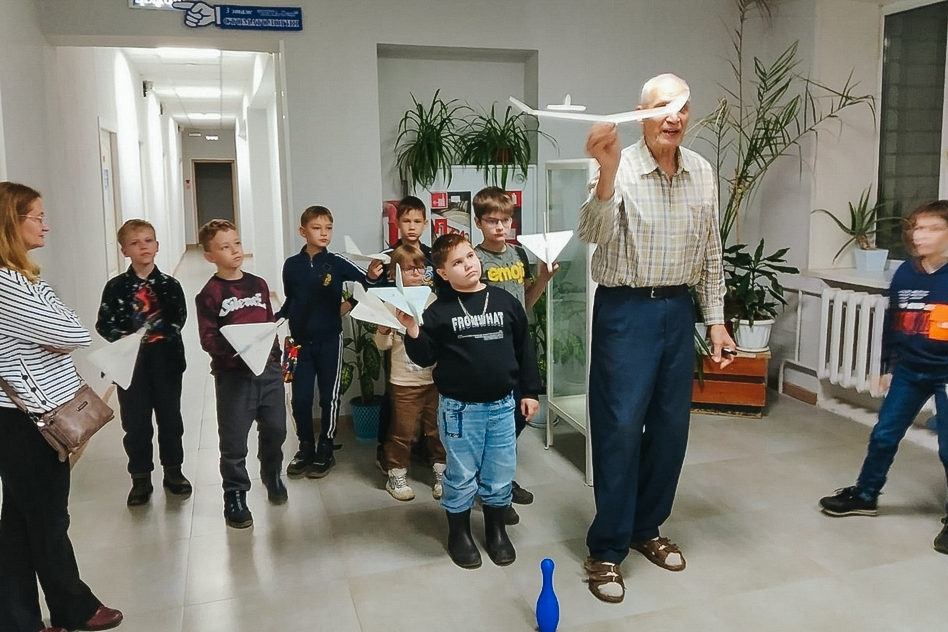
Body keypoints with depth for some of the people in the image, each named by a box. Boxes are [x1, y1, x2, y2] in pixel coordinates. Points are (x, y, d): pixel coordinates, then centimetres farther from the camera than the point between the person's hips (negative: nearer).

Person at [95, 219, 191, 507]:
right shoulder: (116, 286, -1)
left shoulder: (169, 284, 1)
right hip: (130, 362, 0)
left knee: (170, 418, 11)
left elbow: (178, 320, -8)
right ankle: (141, 478, 20)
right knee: (135, 423, 6)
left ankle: (173, 471, 27)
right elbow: (104, 324, -4)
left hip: (166, 361, 1)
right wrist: (126, 338, -20)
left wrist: (158, 335, -24)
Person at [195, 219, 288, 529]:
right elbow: (208, 339, -11)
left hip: (268, 369, 5)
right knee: (233, 441, 3)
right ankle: (235, 497, 18)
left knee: (275, 429, 16)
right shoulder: (210, 294, -7)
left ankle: (272, 475, 42)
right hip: (233, 375, -4)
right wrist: (233, 347, -28)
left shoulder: (258, 285, 8)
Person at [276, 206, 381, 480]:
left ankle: (325, 450, 24)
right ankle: (306, 448, 26)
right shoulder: (292, 265, -1)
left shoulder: (337, 262, -8)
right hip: (300, 341, 2)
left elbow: (367, 281, -12)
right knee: (300, 398, 7)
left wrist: (372, 276, -33)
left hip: (329, 340, -2)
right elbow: (289, 302, 10)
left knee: (329, 397, 8)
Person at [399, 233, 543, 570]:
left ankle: (496, 529, 34)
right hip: (459, 408, -2)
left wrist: (530, 391, 8)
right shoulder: (440, 311, -6)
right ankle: (459, 532, 30)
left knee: (500, 474, 12)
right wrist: (413, 331, -23)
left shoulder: (505, 301, 1)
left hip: (502, 404, 3)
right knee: (462, 475, 9)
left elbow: (524, 348, 8)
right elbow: (425, 357, -5)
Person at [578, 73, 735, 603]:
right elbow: (594, 235, -28)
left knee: (671, 426, 11)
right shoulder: (621, 168, -11)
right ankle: (606, 550, 10)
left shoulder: (703, 173, 5)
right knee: (621, 428, -3)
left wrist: (716, 319, 11)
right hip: (626, 309, -5)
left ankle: (646, 528, 30)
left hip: (678, 310, 6)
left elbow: (710, 252, 13)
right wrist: (607, 171, -43)